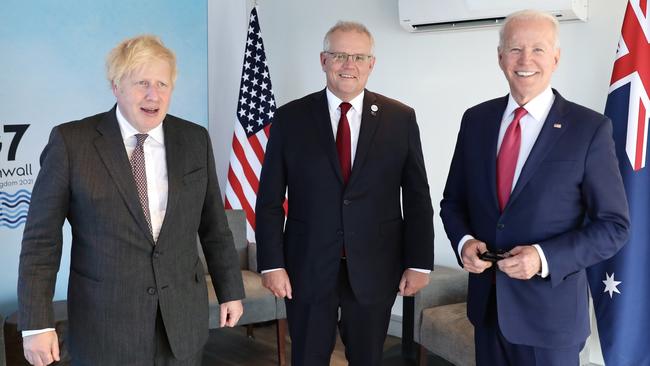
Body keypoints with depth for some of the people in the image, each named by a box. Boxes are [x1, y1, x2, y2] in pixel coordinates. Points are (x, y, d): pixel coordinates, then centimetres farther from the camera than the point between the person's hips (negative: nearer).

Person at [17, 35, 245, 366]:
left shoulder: (195, 140, 2)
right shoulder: (71, 141, -7)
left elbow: (213, 225, 9)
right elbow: (41, 236, -6)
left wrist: (231, 290, 11)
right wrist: (36, 323, -10)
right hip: (104, 326, -2)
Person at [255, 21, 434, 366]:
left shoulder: (400, 118, 1)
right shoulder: (290, 117, -1)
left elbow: (417, 197, 2)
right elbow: (270, 199, -1)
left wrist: (419, 262, -1)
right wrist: (271, 263, -6)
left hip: (375, 269, 1)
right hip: (308, 269, 0)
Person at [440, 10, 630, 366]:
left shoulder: (590, 128, -10)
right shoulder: (476, 120, 2)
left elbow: (614, 225, -8)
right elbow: (453, 200, 10)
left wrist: (545, 258, -20)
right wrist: (464, 241, -10)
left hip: (550, 310, -3)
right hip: (486, 302, 4)